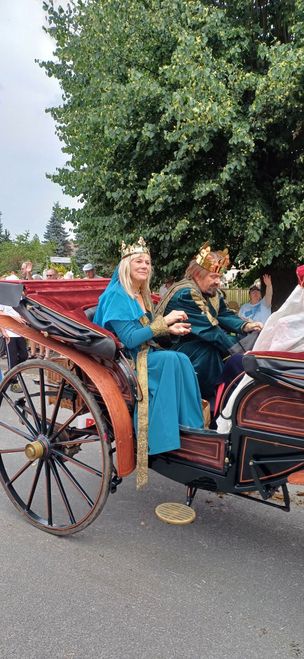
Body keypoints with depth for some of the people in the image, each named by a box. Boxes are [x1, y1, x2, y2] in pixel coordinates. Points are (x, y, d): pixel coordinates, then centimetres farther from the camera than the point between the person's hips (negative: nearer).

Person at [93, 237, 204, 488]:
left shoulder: (141, 296, 14)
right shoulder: (117, 295, -13)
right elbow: (129, 339, -21)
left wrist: (169, 329, -1)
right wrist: (164, 321, -19)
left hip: (143, 354, 8)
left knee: (180, 360, -17)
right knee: (173, 360, -27)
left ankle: (194, 426, -13)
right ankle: (190, 427, -16)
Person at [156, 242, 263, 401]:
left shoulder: (212, 292, 6)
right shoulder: (186, 294, -24)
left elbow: (225, 315, 2)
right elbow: (209, 329, -29)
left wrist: (245, 326, -19)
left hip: (201, 341, 9)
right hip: (177, 346, -9)